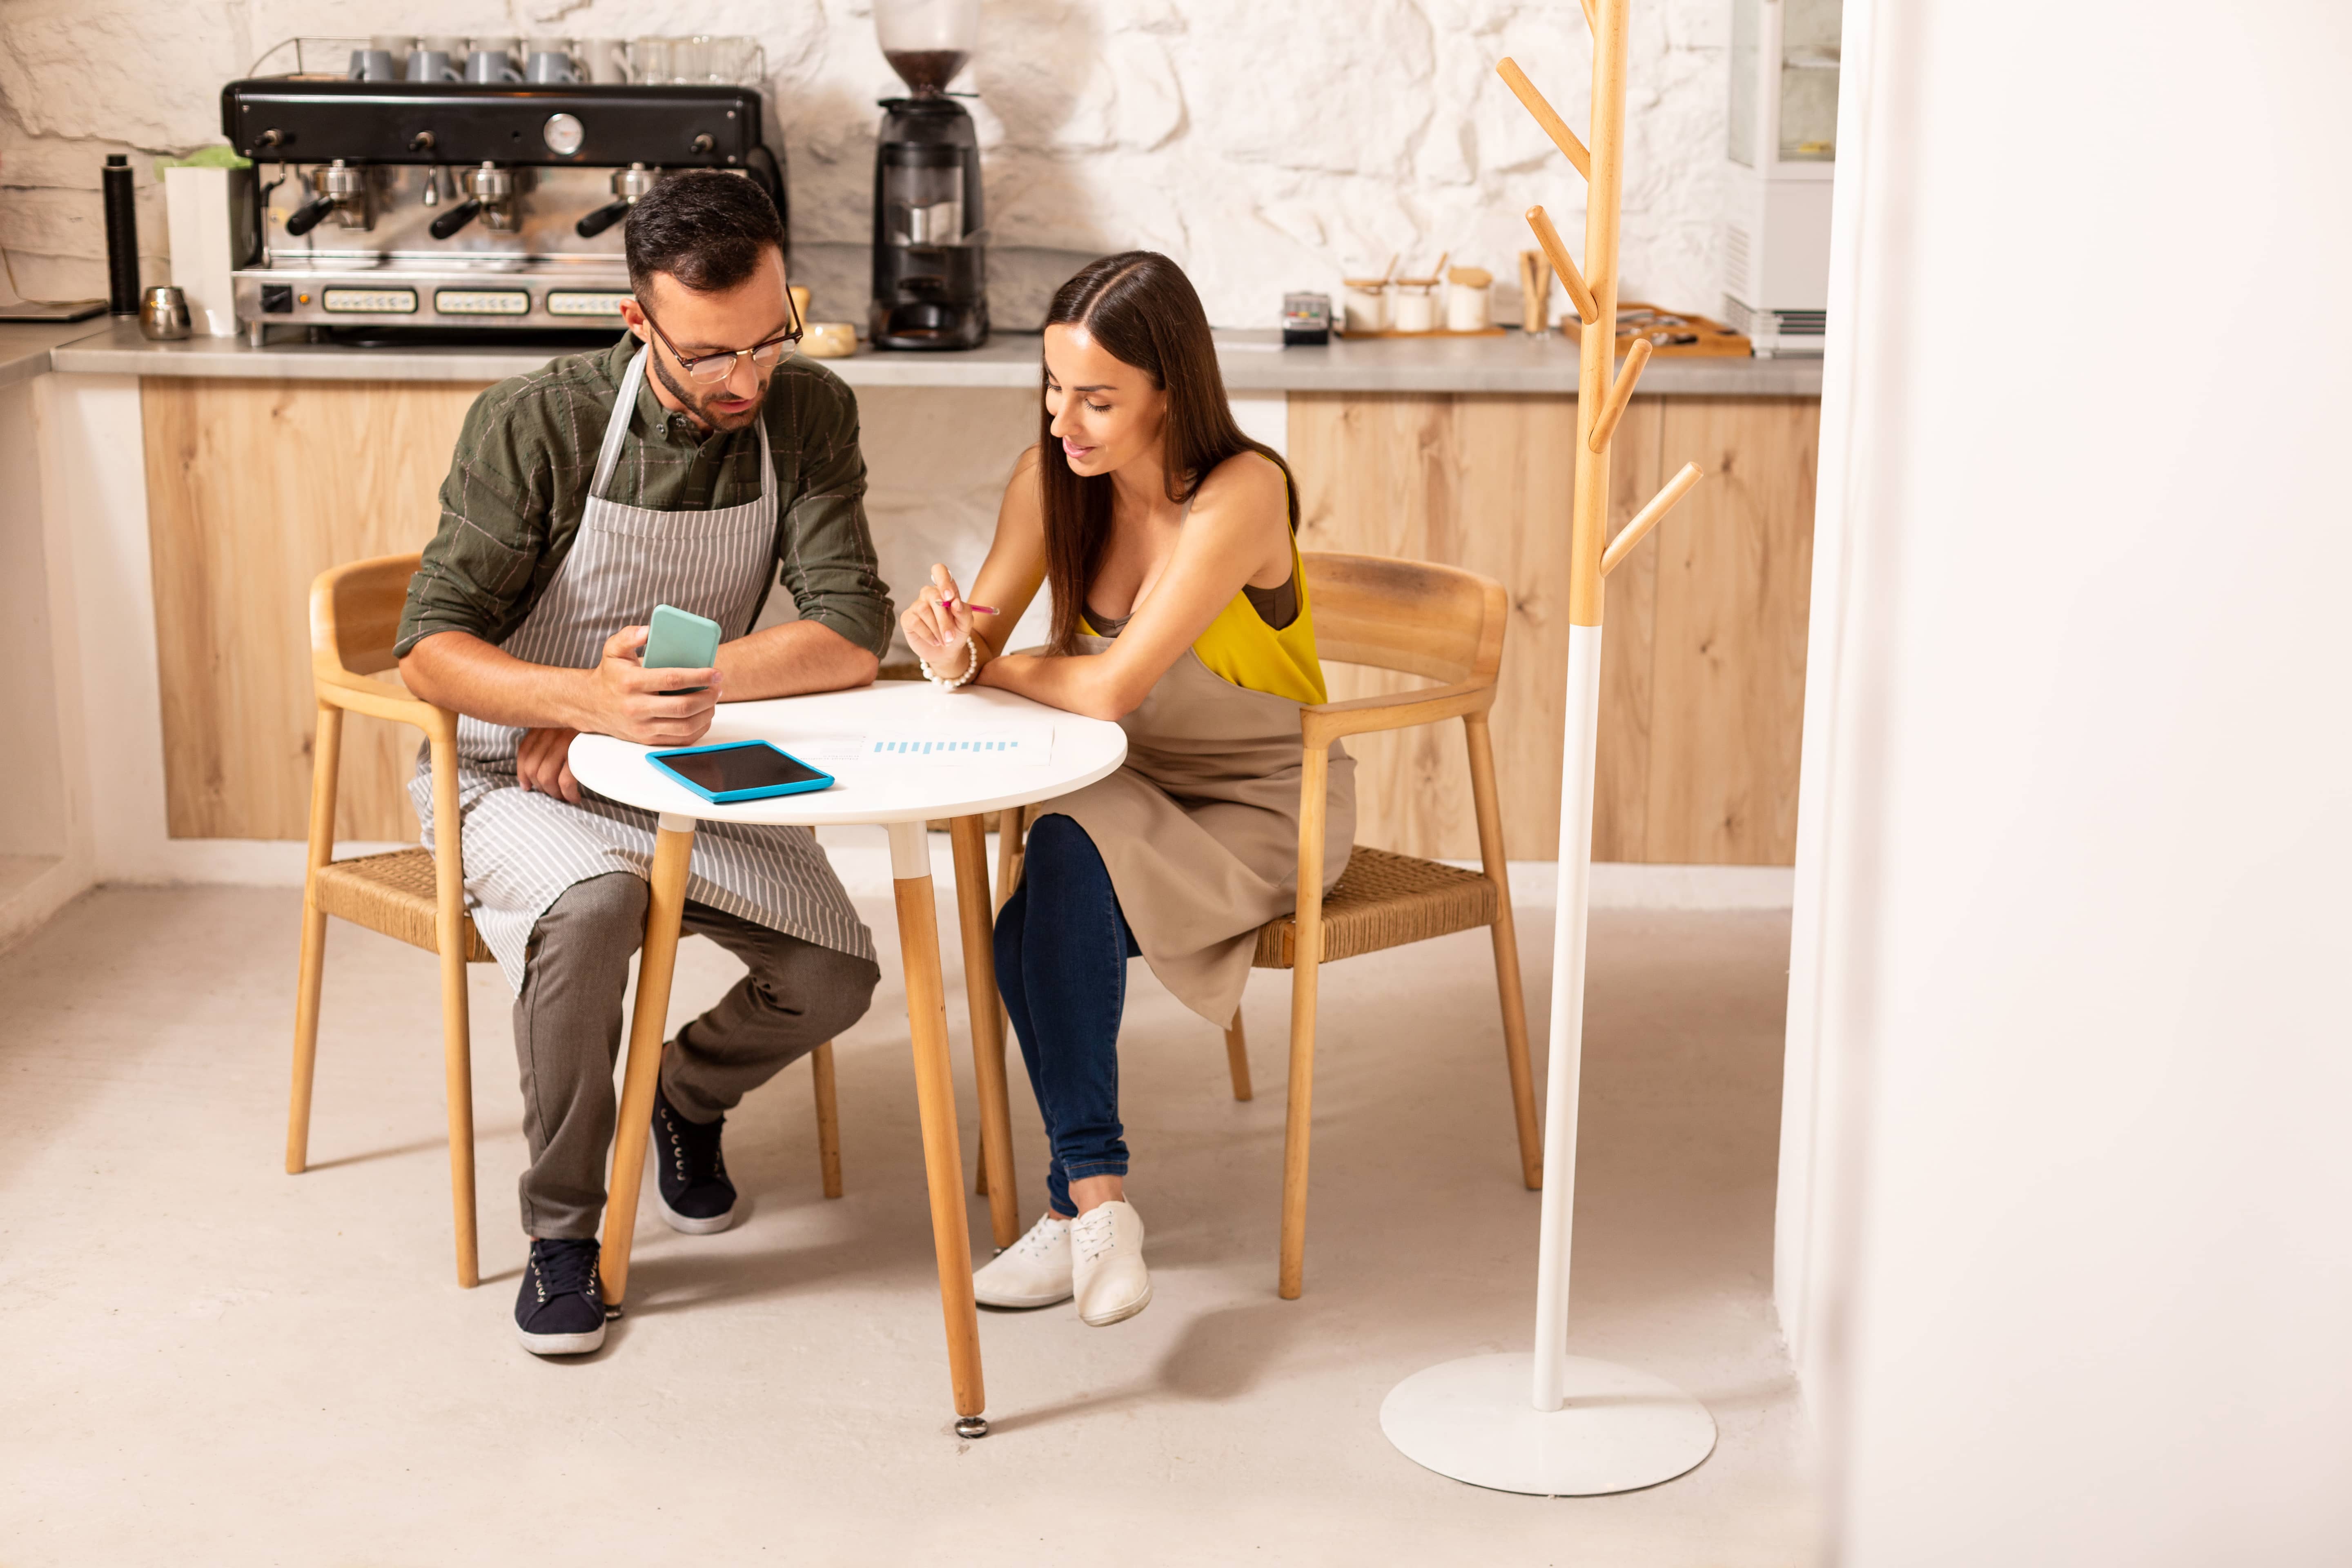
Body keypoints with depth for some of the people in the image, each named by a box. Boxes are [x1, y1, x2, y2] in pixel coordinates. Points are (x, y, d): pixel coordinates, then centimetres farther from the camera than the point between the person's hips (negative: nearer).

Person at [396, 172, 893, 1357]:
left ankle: (687, 1096, 18)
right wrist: (590, 695, -42)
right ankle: (561, 1227, -14)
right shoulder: (536, 424, -19)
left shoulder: (808, 415, -10)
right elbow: (431, 650, -21)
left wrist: (651, 688, -27)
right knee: (593, 905, -36)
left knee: (835, 976, -17)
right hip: (509, 776, -3)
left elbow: (850, 636, -18)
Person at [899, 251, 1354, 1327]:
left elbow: (1112, 688, -28)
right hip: (1137, 793, 5)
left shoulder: (1240, 493, -24)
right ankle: (1093, 1202, -14)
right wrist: (950, 650, -28)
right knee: (1039, 933, -27)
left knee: (1070, 853, -33)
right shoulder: (1054, 477, -4)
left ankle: (1087, 1197, -26)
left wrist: (994, 667, -11)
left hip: (1265, 809, -5)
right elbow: (979, 639, -4)